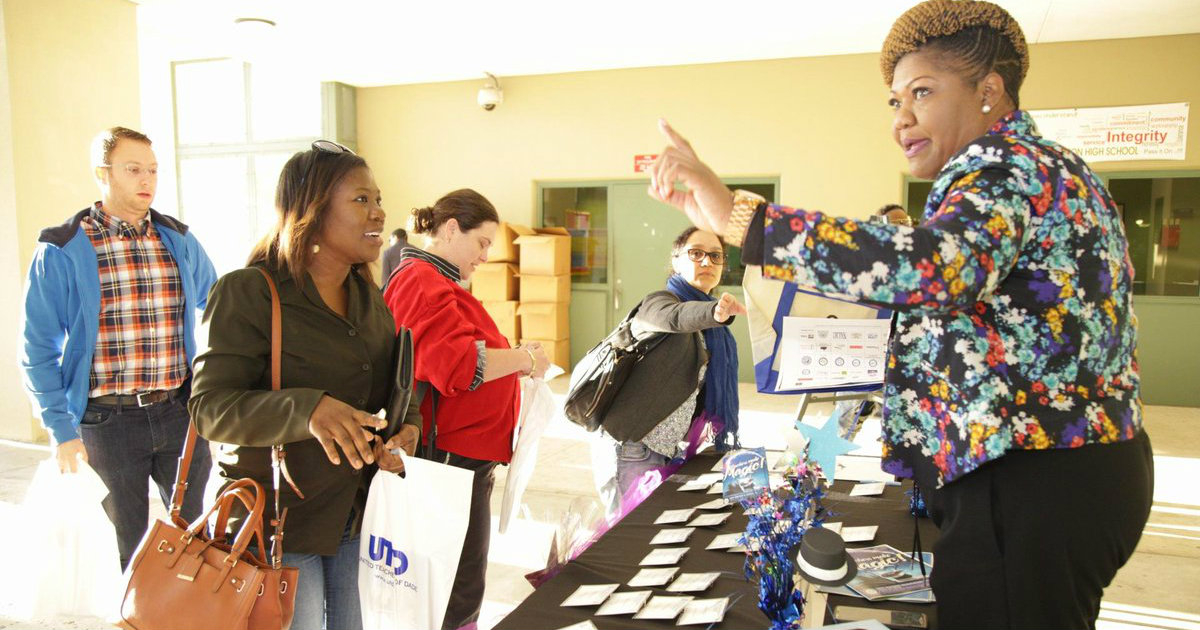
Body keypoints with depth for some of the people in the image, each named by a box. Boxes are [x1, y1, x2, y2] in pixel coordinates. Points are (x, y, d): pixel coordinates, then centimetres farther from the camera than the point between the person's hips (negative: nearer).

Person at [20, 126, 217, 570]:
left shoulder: (179, 241, 4)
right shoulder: (61, 251, -6)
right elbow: (38, 349, -4)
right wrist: (61, 430, -8)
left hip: (179, 413, 3)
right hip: (108, 420, -3)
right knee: (126, 548, 13)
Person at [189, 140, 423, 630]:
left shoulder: (370, 297, 8)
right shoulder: (248, 292, -14)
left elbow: (393, 386, 15)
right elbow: (210, 406, -19)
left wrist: (408, 426, -8)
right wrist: (305, 408, -37)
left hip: (359, 516, 6)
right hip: (277, 524, -6)